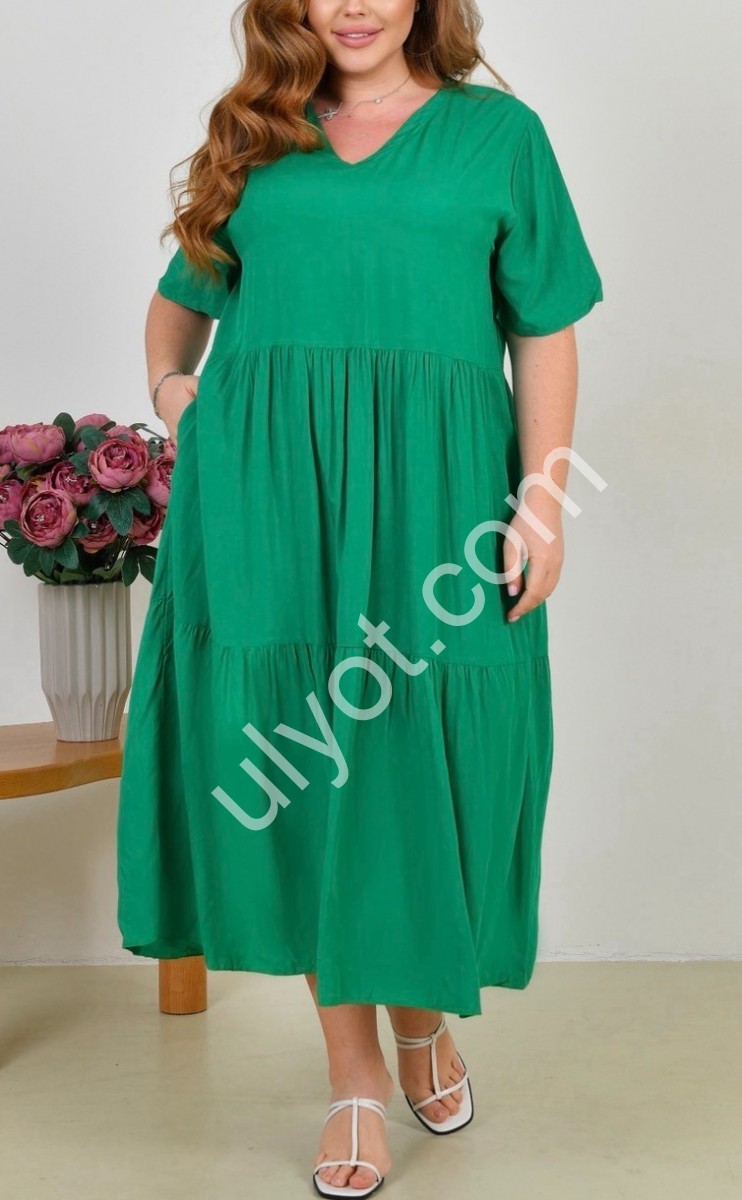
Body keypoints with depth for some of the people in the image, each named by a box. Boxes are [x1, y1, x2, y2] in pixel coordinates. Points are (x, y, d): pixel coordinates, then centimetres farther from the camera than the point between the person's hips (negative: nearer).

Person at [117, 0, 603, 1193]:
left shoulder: (498, 130, 11)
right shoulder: (255, 138, 17)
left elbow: (546, 335, 5)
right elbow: (182, 296, 27)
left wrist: (543, 499, -5)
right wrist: (171, 383, 6)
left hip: (429, 495, -1)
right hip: (264, 494, 2)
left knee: (422, 760, 3)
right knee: (298, 767, 2)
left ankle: (424, 1015, 32)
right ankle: (355, 1077, 17)